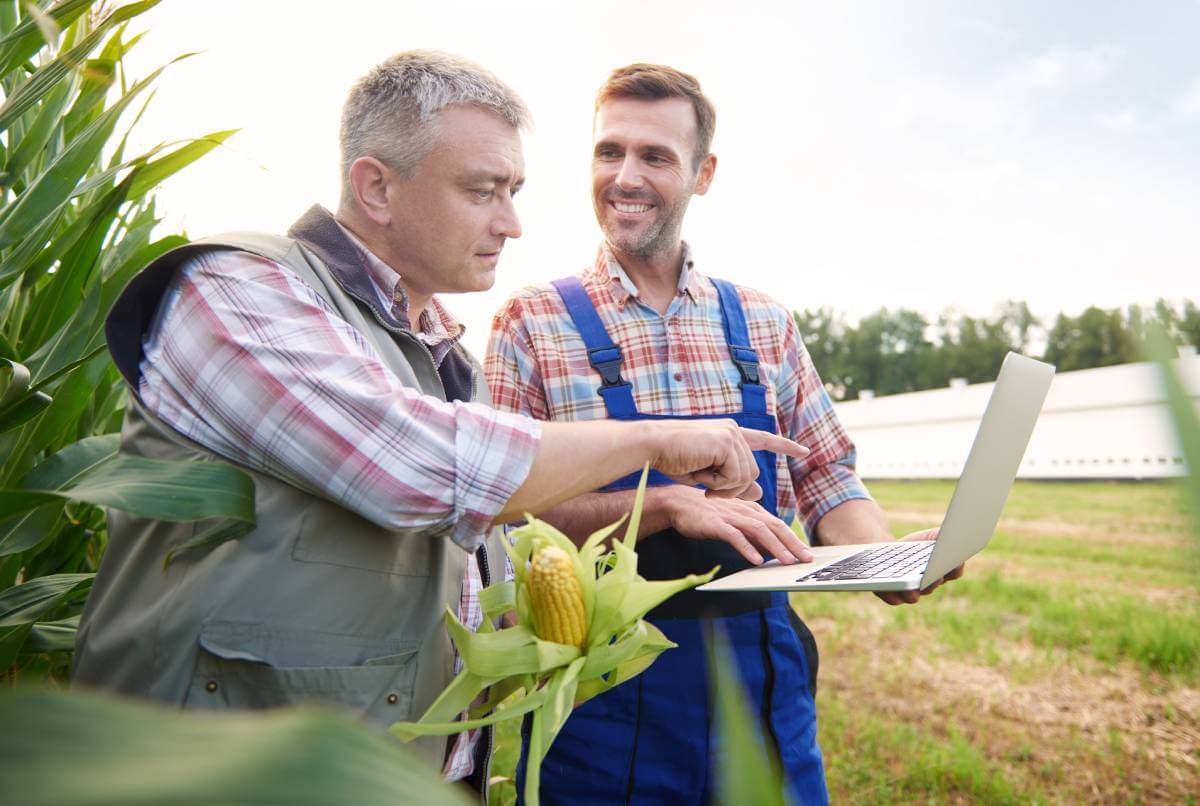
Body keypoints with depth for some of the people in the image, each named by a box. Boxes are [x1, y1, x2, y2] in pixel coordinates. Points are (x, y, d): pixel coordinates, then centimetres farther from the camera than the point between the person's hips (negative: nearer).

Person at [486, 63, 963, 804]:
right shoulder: (534, 323, -6)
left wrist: (884, 557, -12)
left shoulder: (764, 324, 4)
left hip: (765, 685, 4)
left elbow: (827, 482, 8)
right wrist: (669, 503, -25)